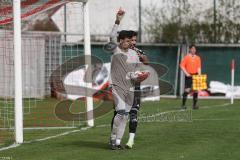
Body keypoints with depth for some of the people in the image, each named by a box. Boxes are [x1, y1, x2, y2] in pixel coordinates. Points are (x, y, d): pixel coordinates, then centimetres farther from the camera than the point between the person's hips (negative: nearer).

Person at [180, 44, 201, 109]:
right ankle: (183, 104, -4)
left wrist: (199, 74, -4)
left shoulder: (197, 58, 11)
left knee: (196, 90, 3)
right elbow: (182, 65, -5)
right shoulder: (186, 57, -1)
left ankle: (194, 105, 9)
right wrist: (186, 73, -12)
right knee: (187, 90, -9)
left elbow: (199, 67, 10)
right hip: (189, 75, -4)